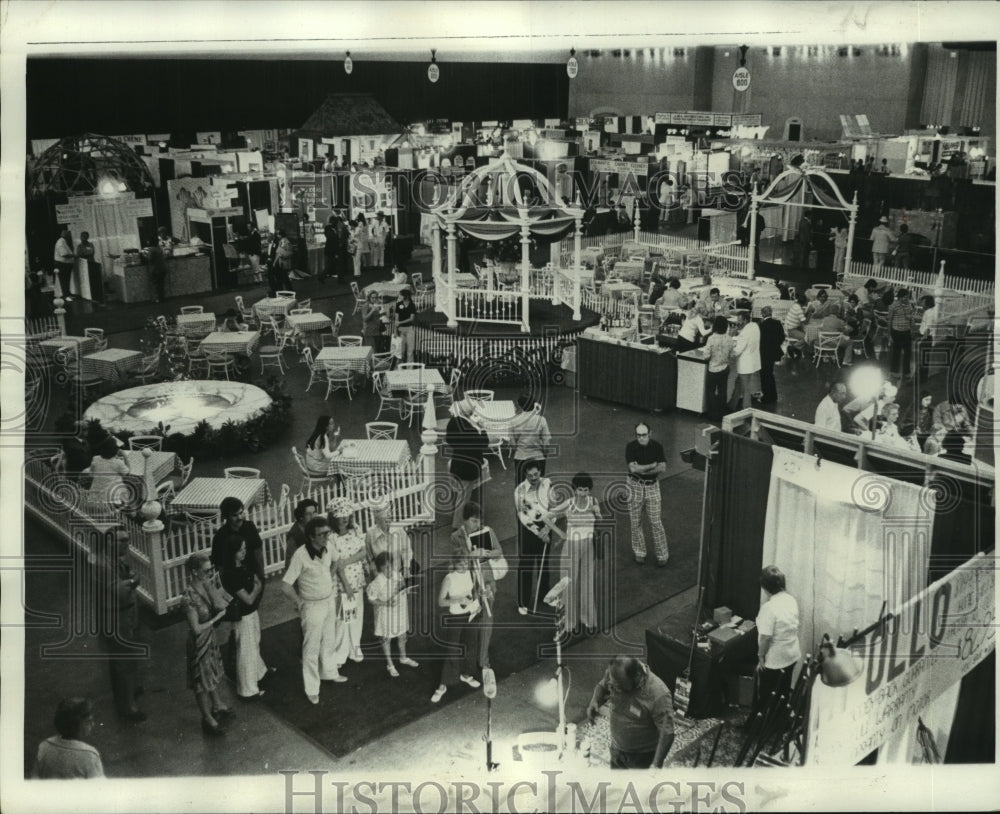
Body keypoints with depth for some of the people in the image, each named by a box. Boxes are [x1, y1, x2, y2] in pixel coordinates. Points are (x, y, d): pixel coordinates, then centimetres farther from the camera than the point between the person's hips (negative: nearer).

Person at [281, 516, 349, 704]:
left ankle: (329, 672, 45)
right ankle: (311, 689, 18)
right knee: (311, 648, 5)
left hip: (330, 601, 6)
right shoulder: (300, 556, -27)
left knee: (329, 641, 24)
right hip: (312, 606, -6)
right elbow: (286, 585, -25)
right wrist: (300, 603, -14)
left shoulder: (328, 549, -7)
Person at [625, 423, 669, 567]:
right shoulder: (630, 447, -10)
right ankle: (639, 552, 23)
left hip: (652, 486, 0)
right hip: (635, 486, 0)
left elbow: (662, 468, -13)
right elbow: (633, 468, -21)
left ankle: (662, 555, 11)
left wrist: (643, 470, -18)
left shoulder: (656, 446, -5)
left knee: (656, 522, 1)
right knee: (636, 522, 8)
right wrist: (652, 466, -14)